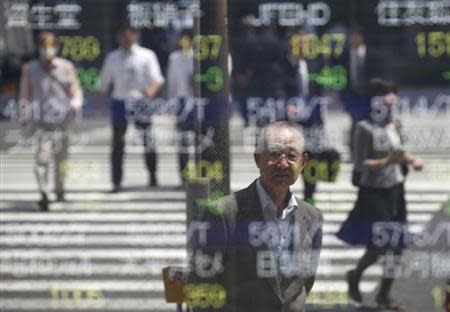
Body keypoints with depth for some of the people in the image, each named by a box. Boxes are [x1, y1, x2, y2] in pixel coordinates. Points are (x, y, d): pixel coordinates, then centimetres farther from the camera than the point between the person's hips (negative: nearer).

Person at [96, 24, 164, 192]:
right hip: (120, 101, 2)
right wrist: (97, 101, 11)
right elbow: (104, 82, 17)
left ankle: (152, 176, 20)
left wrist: (151, 91, -24)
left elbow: (157, 78, -3)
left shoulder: (147, 55, 4)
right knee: (117, 143, -2)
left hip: (140, 102, -2)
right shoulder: (112, 57, 12)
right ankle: (116, 182, 0)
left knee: (147, 141, 0)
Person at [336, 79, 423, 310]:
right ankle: (355, 275, 24)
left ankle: (384, 295, 22)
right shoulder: (365, 129, -15)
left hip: (395, 190, 7)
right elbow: (359, 164, -18)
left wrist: (412, 160, 3)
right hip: (374, 193, -7)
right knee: (379, 245, -7)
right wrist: (386, 162, -28)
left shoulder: (395, 126, 6)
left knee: (396, 246, 7)